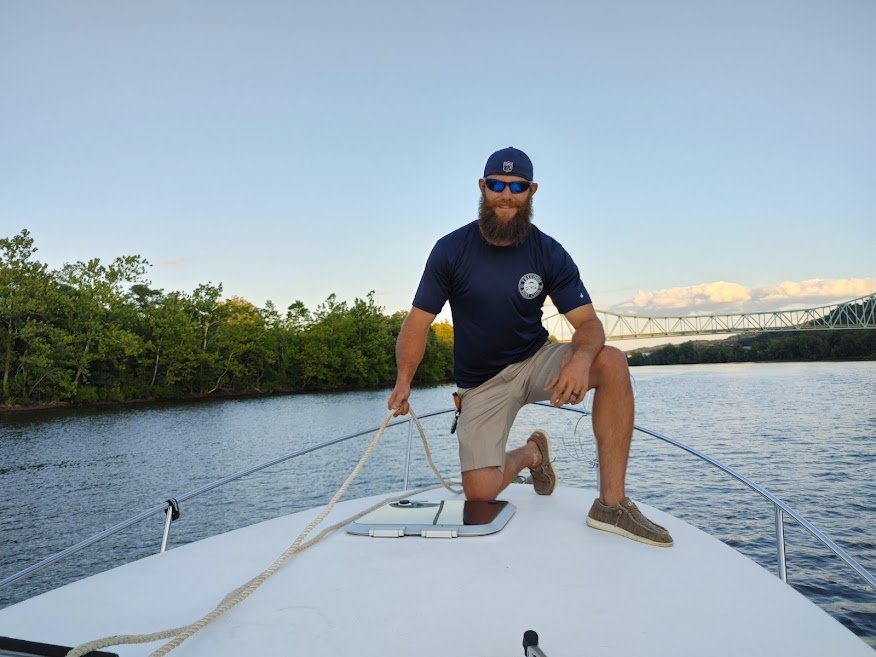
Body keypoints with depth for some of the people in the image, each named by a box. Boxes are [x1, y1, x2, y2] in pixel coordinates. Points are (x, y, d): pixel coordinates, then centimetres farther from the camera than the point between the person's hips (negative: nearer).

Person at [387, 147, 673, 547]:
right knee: (480, 493, -13)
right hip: (481, 382, -1)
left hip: (535, 363, 1)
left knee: (612, 362, -27)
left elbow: (588, 323, -12)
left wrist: (581, 357, -37)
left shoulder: (549, 254, -7)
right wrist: (403, 380, -27)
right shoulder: (450, 250, -9)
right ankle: (530, 454, 23)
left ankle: (611, 504, -22)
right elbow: (419, 320, -10)